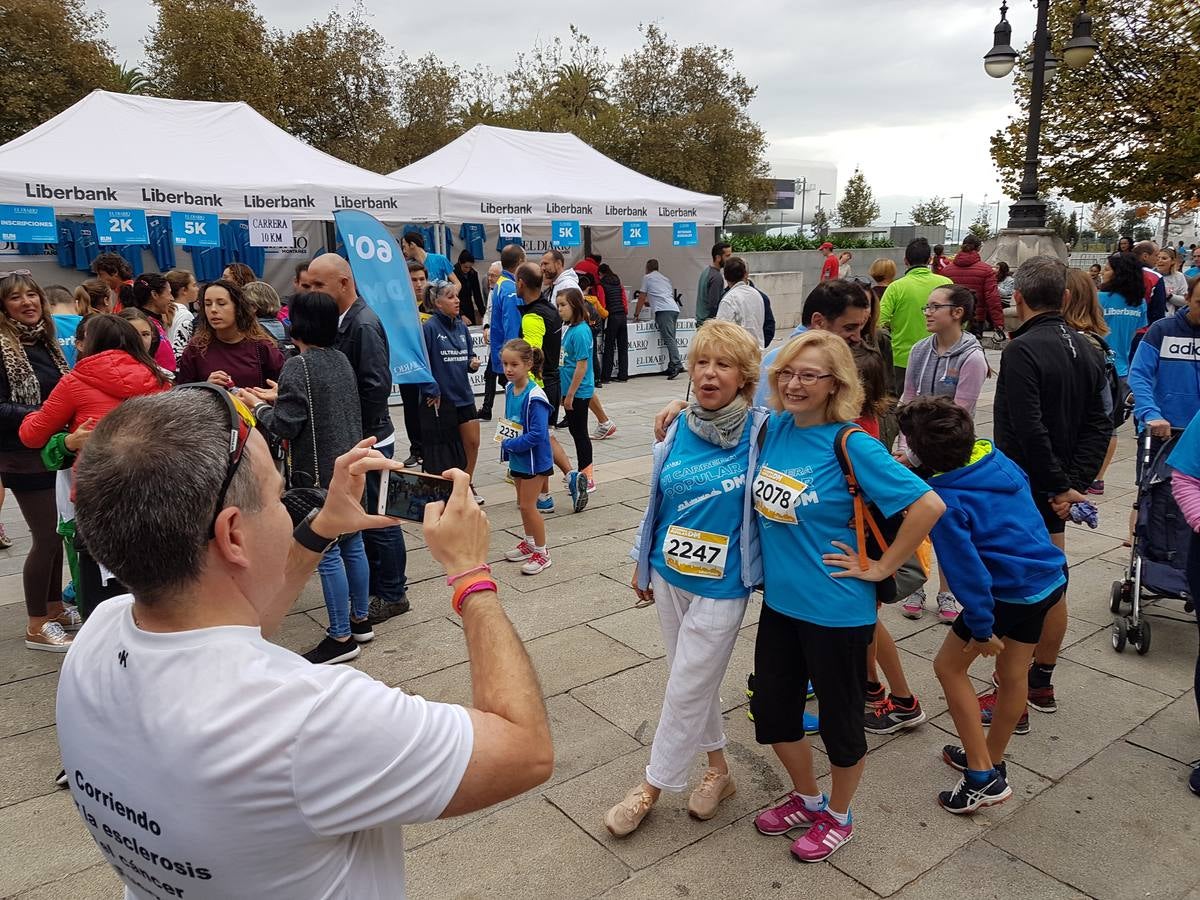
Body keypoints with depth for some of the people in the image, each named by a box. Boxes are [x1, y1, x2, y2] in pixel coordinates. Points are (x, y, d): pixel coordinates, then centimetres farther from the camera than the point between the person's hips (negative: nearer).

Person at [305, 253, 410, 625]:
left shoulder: (363, 324, -17)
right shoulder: (342, 321, 10)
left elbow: (376, 387, -23)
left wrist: (356, 434, -17)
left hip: (369, 440, -9)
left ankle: (390, 594, 16)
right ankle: (372, 588, 31)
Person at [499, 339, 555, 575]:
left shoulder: (534, 397, -25)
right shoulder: (509, 389, 0)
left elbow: (537, 434, -28)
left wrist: (508, 444, -19)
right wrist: (505, 443, 1)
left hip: (534, 459, -8)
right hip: (517, 458, 8)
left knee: (528, 505, -1)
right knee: (522, 504, 19)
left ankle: (542, 553, 14)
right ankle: (529, 543, 37)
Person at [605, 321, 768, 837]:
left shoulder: (761, 432, -14)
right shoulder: (678, 431, -1)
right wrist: (642, 564, 15)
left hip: (720, 586, -5)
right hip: (668, 576, 5)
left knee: (686, 689, 4)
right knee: (695, 680, 18)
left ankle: (652, 788, 24)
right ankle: (718, 770, 39)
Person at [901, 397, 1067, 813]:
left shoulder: (942, 500, -24)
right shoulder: (995, 459, -3)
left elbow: (965, 568, -23)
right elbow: (1024, 484, 18)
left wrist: (982, 628, -14)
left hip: (1011, 594, -8)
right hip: (1051, 576, 8)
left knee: (949, 666, 11)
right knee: (1012, 674, 20)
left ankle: (982, 777, 14)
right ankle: (991, 763, 39)